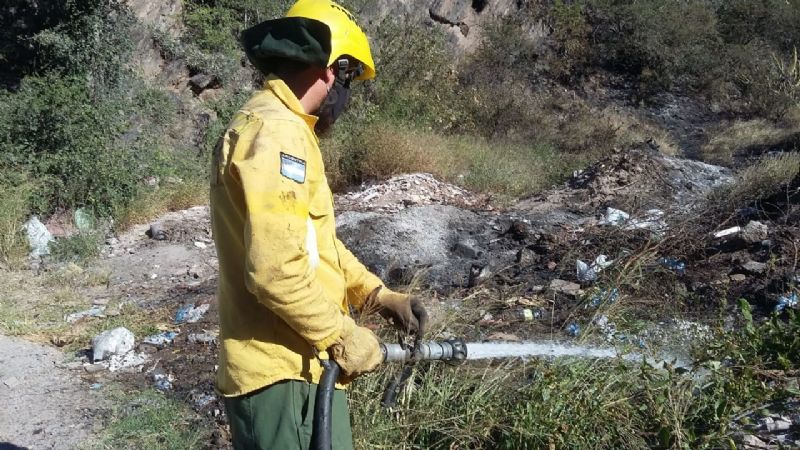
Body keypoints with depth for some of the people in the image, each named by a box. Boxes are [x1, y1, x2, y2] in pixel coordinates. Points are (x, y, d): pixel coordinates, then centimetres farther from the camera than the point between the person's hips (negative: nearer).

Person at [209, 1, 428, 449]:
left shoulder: (286, 131, 15)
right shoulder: (275, 133, -20)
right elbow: (275, 269, -28)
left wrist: (379, 296, 11)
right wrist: (343, 335, -15)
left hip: (307, 362, 10)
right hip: (280, 371, -10)